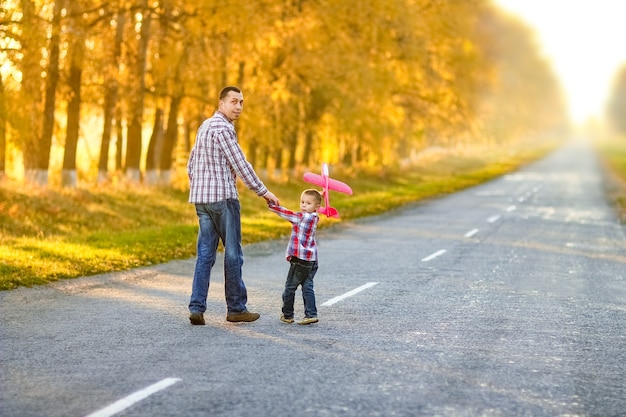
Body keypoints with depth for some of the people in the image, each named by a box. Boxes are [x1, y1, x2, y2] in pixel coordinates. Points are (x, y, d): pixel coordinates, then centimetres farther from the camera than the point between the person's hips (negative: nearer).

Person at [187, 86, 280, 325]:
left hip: (201, 198, 9)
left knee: (205, 254, 5)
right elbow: (240, 165, -15)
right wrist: (263, 192, -9)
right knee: (233, 254, 0)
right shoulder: (223, 128, -12)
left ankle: (197, 308, -2)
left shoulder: (205, 126, 18)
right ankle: (236, 308, 7)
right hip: (223, 198, -9)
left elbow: (191, 165, 21)